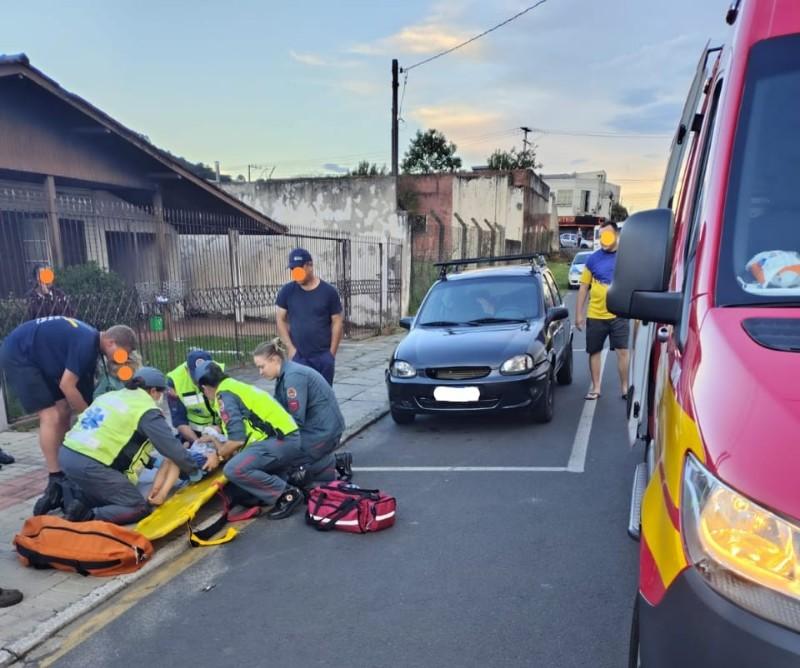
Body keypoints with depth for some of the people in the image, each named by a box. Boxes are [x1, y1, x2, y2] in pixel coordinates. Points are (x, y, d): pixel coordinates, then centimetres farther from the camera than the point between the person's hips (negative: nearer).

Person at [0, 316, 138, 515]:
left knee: (63, 412, 6)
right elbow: (67, 386, -23)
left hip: (37, 358, 10)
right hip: (17, 355, -10)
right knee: (51, 416, -15)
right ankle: (56, 481, -13)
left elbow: (85, 386, 5)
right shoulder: (87, 343, -26)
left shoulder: (91, 341, 3)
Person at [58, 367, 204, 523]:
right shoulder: (147, 410, -3)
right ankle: (87, 518, -15)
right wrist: (195, 472, 14)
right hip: (89, 465, -8)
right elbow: (171, 447, -2)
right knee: (139, 508, 1)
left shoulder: (111, 395, 20)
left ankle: (76, 504, 5)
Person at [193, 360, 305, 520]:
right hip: (289, 437, 10)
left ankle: (287, 494, -9)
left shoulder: (225, 395, -7)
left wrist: (219, 454, 4)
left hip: (281, 440, -10)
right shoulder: (236, 387, 22)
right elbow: (240, 430, 29)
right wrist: (215, 439, 38)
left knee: (234, 469, -19)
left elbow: (237, 440, -14)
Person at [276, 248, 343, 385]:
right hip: (298, 356, 1)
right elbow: (281, 320, 5)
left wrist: (332, 352, -3)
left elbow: (337, 322, 0)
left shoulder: (328, 291, -3)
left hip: (323, 355, 0)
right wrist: (290, 347, -4)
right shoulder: (287, 291, 1)